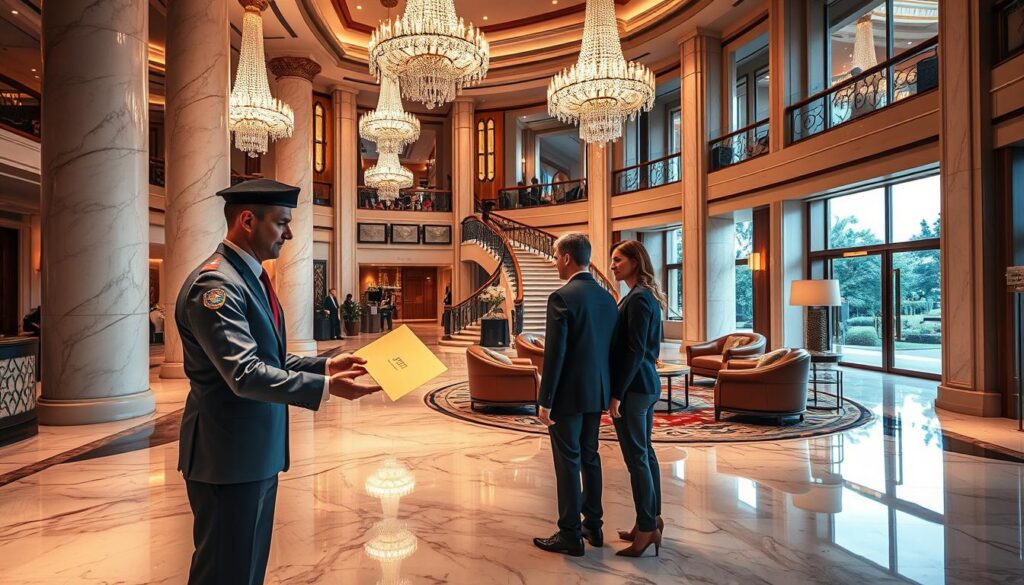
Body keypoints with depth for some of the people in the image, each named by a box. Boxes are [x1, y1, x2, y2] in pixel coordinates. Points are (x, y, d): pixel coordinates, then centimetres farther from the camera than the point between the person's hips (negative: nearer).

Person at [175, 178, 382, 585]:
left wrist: (325, 365, 3)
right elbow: (245, 375, -29)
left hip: (257, 453, 10)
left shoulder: (251, 277, 12)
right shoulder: (215, 284, -20)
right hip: (228, 459, -10)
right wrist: (326, 387, -32)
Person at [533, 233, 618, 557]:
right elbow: (610, 348, 10)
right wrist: (606, 390, 18)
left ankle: (570, 535, 14)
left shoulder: (562, 297, -17)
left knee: (568, 462, 3)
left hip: (569, 394, -8)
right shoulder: (606, 297, 6)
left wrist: (545, 401, -13)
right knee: (590, 457, 18)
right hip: (597, 392, 8)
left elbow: (554, 354, -19)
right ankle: (593, 525, 30)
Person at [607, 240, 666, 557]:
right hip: (648, 383, 10)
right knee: (645, 452, 16)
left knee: (636, 457, -2)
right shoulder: (648, 295, 14)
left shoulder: (637, 298, -16)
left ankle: (646, 528, 8)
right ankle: (652, 519, 27)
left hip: (634, 386, -10)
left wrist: (617, 394, -17)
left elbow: (634, 351, -20)